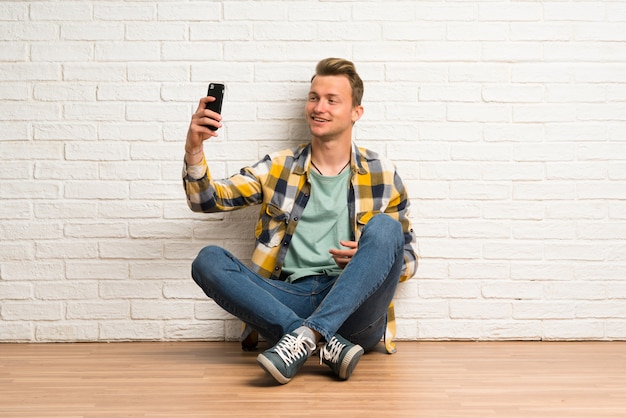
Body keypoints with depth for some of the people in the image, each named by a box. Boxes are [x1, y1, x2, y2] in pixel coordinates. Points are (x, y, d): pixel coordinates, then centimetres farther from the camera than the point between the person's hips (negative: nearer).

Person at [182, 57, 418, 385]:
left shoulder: (383, 176, 11)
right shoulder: (278, 168, 14)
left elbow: (408, 260, 14)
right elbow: (205, 199, 7)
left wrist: (371, 257, -9)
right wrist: (194, 149, -13)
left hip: (353, 307, -1)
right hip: (288, 301, 2)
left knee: (384, 227, -25)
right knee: (209, 260, -21)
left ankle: (305, 335, -36)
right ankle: (325, 342, -33)